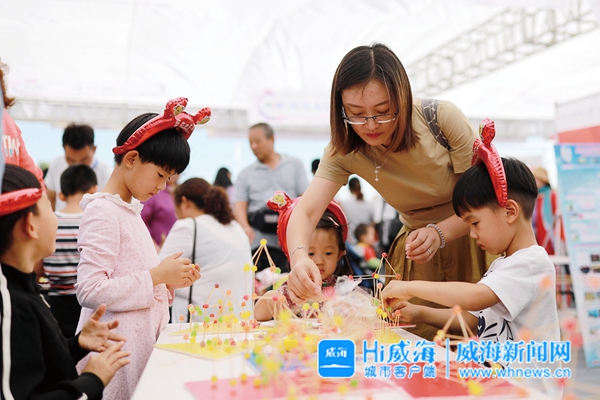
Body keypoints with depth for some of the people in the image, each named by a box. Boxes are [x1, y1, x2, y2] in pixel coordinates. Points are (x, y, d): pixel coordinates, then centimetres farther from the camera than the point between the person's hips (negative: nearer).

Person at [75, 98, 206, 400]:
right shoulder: (103, 212, -15)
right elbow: (89, 290, -23)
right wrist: (156, 276, -19)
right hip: (118, 347, -8)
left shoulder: (130, 209, 13)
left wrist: (170, 281, 3)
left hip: (142, 338, 9)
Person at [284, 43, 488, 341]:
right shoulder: (344, 149, -15)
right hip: (416, 248, 2)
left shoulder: (443, 118, -22)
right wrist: (299, 257, -44)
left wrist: (440, 233, -34)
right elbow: (305, 211, -23)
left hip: (471, 240, -2)